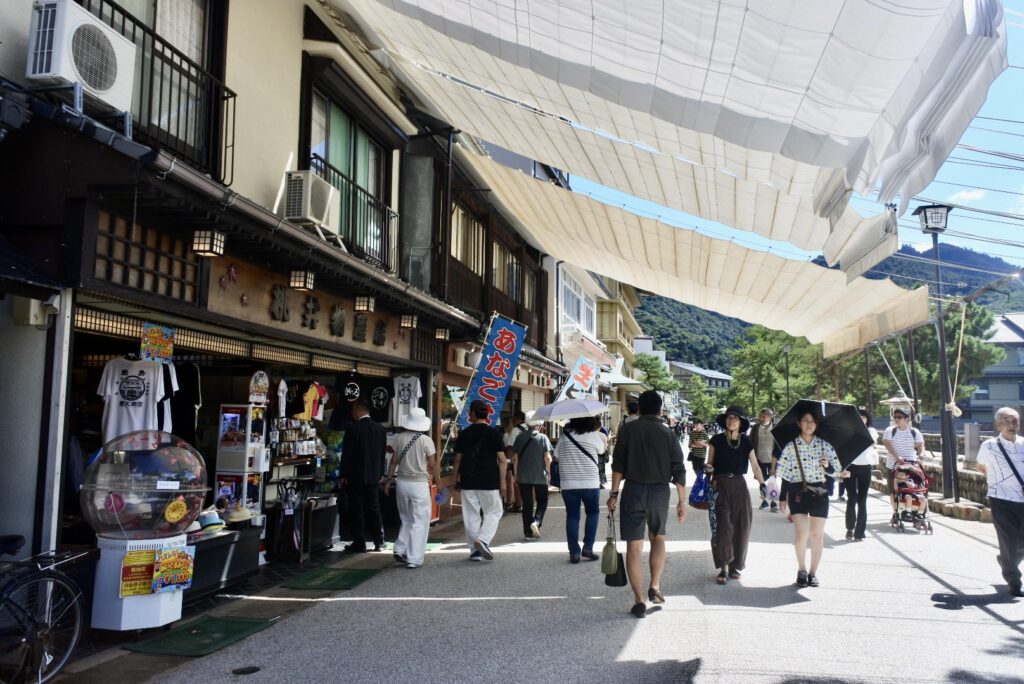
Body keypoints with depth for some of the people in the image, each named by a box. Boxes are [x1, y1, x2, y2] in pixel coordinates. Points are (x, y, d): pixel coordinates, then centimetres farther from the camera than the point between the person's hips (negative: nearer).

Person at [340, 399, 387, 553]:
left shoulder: (352, 428, -13)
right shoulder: (380, 428, 3)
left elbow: (347, 453, -12)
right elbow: (383, 452, 9)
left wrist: (343, 475, -5)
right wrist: (381, 473, 17)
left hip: (355, 476, -5)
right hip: (374, 475, 5)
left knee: (356, 510, 2)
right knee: (374, 507, 13)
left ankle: (359, 544, 6)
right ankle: (379, 541, 16)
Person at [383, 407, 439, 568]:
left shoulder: (399, 438, 0)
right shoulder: (426, 441, -9)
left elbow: (394, 461, 4)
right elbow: (432, 466, -7)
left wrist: (389, 480, 14)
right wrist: (438, 482, 5)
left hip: (402, 482, 4)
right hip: (419, 484, -4)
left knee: (406, 519, 21)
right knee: (419, 522, 5)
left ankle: (400, 550, 12)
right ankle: (414, 559, 4)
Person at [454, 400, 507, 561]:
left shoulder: (464, 434, 2)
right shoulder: (493, 433, -3)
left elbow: (458, 459, 6)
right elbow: (501, 459, -6)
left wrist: (456, 478, 16)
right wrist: (502, 482, -2)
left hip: (468, 481, 2)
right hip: (489, 481, -2)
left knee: (471, 515, 9)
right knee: (493, 512, 11)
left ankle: (475, 551, 11)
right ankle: (482, 540, -10)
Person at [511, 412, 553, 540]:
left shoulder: (520, 437, 1)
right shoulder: (542, 437, -5)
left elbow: (515, 458, 2)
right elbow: (547, 458, -10)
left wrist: (516, 474, 10)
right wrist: (548, 472, 3)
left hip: (523, 476, 2)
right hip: (540, 476, -2)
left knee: (527, 503, 10)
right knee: (542, 501, 14)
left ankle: (528, 532, 10)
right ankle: (536, 521, -10)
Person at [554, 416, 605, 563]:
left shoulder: (565, 435, -1)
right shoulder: (594, 435, -6)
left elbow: (556, 456, 5)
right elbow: (602, 448, 13)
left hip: (568, 484, 1)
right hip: (590, 483, -1)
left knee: (572, 516, 8)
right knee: (592, 513, 16)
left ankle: (574, 552, 7)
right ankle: (587, 548, 9)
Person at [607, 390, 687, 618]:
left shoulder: (628, 429, 0)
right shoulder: (668, 434, 3)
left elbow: (618, 463, -4)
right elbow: (678, 471, 1)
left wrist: (614, 493, 1)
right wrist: (682, 502, 6)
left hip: (633, 490, -2)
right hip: (660, 492, 2)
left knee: (634, 546, 2)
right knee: (658, 537, 24)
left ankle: (639, 601, 1)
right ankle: (655, 585, 13)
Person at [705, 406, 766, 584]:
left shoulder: (746, 442, 6)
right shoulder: (717, 440, 0)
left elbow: (755, 466, 9)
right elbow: (709, 463, 5)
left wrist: (763, 484, 0)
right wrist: (708, 468, -17)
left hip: (739, 486, 3)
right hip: (721, 485, -3)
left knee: (741, 526, 4)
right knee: (723, 526, -9)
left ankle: (735, 565, 18)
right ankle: (724, 567, 1)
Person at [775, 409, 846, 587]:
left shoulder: (824, 445, 3)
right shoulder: (791, 446, 0)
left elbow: (836, 470, 4)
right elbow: (783, 472, 4)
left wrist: (828, 466, -17)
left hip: (819, 492, 1)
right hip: (798, 492, -1)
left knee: (817, 534, 3)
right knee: (801, 533, -11)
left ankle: (813, 572, 17)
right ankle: (801, 570, 8)